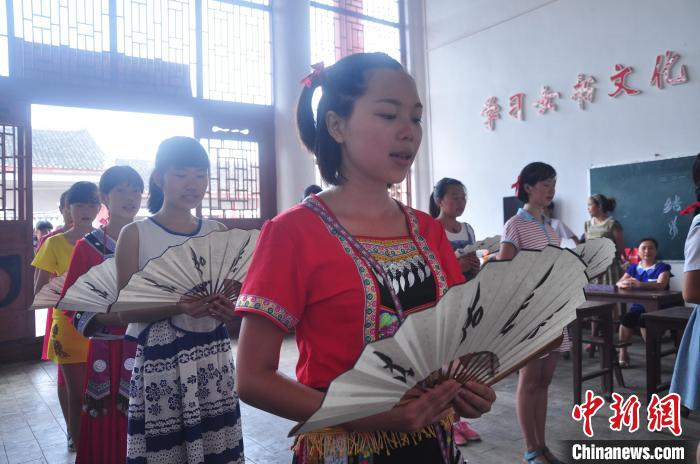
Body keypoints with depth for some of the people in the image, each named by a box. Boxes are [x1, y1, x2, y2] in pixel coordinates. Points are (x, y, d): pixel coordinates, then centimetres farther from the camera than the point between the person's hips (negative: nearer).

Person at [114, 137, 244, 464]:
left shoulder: (217, 232, 6)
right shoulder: (135, 234, -4)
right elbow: (126, 310, -7)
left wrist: (228, 309, -11)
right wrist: (177, 307, -24)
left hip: (213, 357, 3)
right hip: (158, 360, -3)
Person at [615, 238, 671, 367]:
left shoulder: (662, 268, 2)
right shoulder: (633, 267, 16)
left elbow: (661, 285, -19)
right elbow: (618, 283, 5)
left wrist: (640, 284, -37)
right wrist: (623, 284, -23)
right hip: (637, 306, 3)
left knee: (643, 319, -34)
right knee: (625, 319, -28)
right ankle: (622, 353, -13)